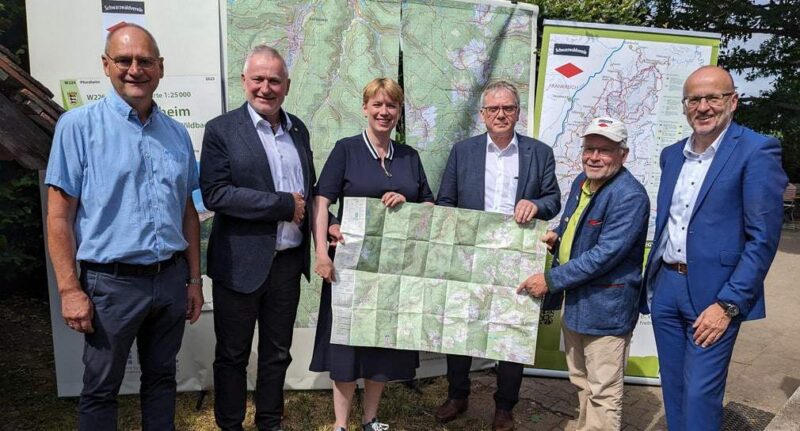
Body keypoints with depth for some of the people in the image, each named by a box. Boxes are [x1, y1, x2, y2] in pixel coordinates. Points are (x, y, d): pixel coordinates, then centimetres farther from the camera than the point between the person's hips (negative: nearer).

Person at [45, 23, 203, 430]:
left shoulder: (177, 133, 7)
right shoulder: (78, 125, -6)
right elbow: (59, 216, -7)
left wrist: (194, 279, 10)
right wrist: (70, 290, -11)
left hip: (171, 279, 4)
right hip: (112, 282, -4)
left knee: (161, 378, 18)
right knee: (100, 390, 12)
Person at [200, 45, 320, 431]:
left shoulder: (298, 129, 9)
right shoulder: (221, 129, -8)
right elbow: (215, 194, -19)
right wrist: (284, 204, -20)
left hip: (288, 261, 5)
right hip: (241, 263, -5)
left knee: (277, 352, 18)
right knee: (232, 355, 12)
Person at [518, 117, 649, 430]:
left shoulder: (629, 196, -20)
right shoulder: (581, 182, 7)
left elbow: (605, 254, -25)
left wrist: (551, 280, -22)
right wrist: (557, 238, 0)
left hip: (606, 307, -9)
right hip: (575, 300, 9)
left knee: (603, 392, 3)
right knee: (582, 383, 23)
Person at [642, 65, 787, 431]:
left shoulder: (757, 151, -10)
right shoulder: (672, 154, 10)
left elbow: (763, 238, -13)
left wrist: (727, 304, -16)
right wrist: (651, 280, 13)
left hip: (714, 293, -6)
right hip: (665, 285, 6)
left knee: (699, 395, 0)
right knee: (672, 389, 15)